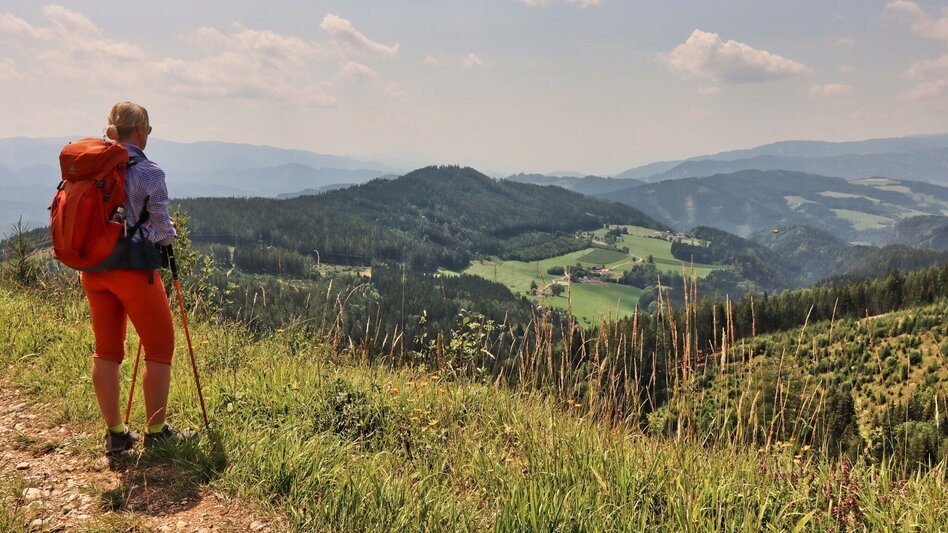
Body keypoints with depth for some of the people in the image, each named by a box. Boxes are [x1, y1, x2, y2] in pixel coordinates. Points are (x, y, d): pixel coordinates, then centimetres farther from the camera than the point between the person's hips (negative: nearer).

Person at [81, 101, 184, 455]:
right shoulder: (148, 172, -12)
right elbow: (162, 230, -7)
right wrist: (170, 233, 14)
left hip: (92, 267, 6)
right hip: (133, 269, -6)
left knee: (106, 350, 12)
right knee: (159, 348, 7)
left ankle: (115, 434, 19)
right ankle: (156, 432, 11)